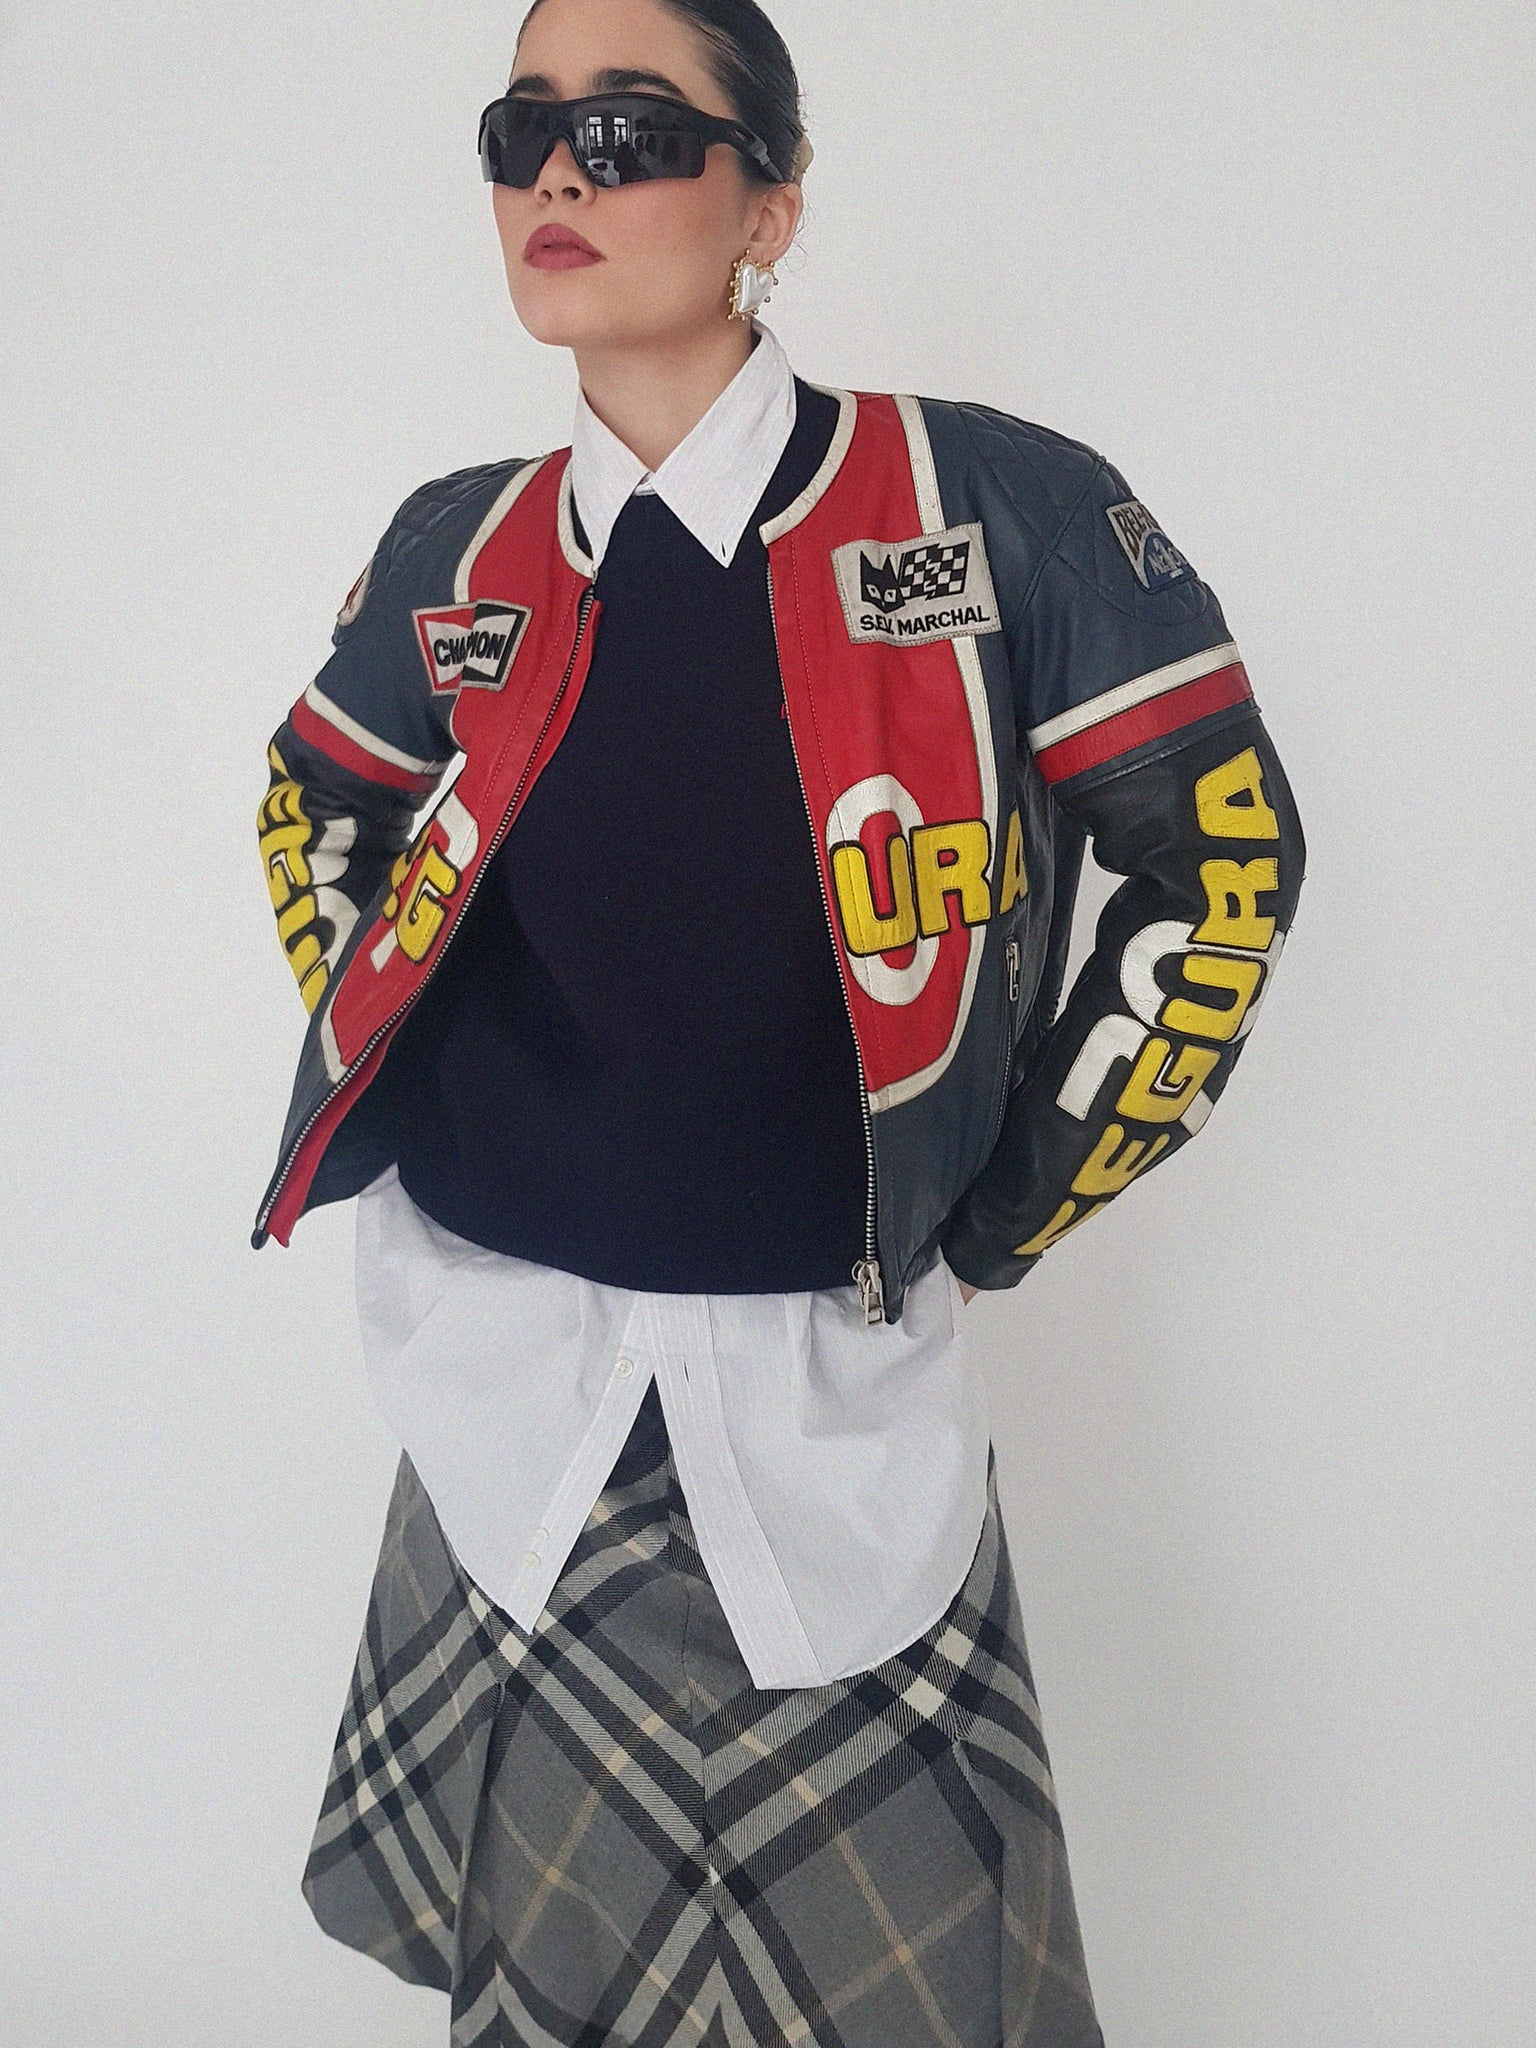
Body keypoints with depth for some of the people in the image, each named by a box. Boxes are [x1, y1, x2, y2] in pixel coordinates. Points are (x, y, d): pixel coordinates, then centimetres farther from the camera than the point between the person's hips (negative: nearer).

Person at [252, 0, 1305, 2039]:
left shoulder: (996, 509, -9)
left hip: (834, 1393, -2)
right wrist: (379, 1102, 10)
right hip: (504, 1384, 3)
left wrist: (1012, 1205, -2)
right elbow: (313, 816, 20)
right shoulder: (459, 555, 2)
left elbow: (1221, 849, -3)